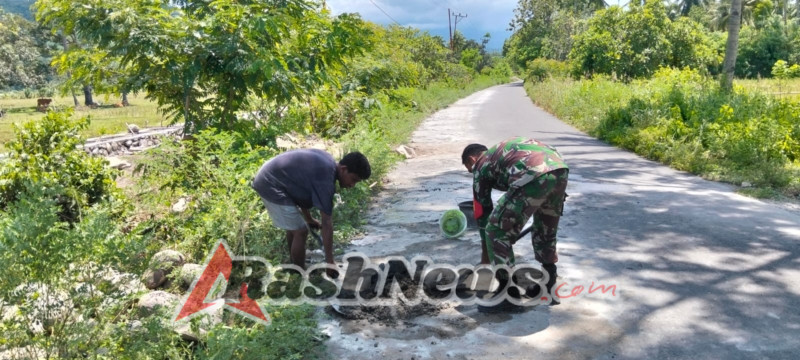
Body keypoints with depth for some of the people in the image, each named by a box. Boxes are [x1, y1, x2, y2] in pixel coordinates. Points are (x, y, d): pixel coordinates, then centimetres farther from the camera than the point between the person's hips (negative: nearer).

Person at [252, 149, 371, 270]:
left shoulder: (326, 163, 6)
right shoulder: (325, 178, -23)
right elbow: (326, 223, -20)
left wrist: (308, 218, 23)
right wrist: (329, 260, -15)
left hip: (268, 178, 10)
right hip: (271, 185, -10)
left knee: (293, 227, 22)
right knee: (301, 231, -4)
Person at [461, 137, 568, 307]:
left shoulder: (481, 166, 22)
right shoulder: (504, 151, 40)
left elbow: (483, 214, 25)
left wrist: (485, 258, 34)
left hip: (533, 177, -7)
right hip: (560, 170, 8)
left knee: (496, 231, 7)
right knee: (546, 232, 28)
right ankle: (548, 289, 37)